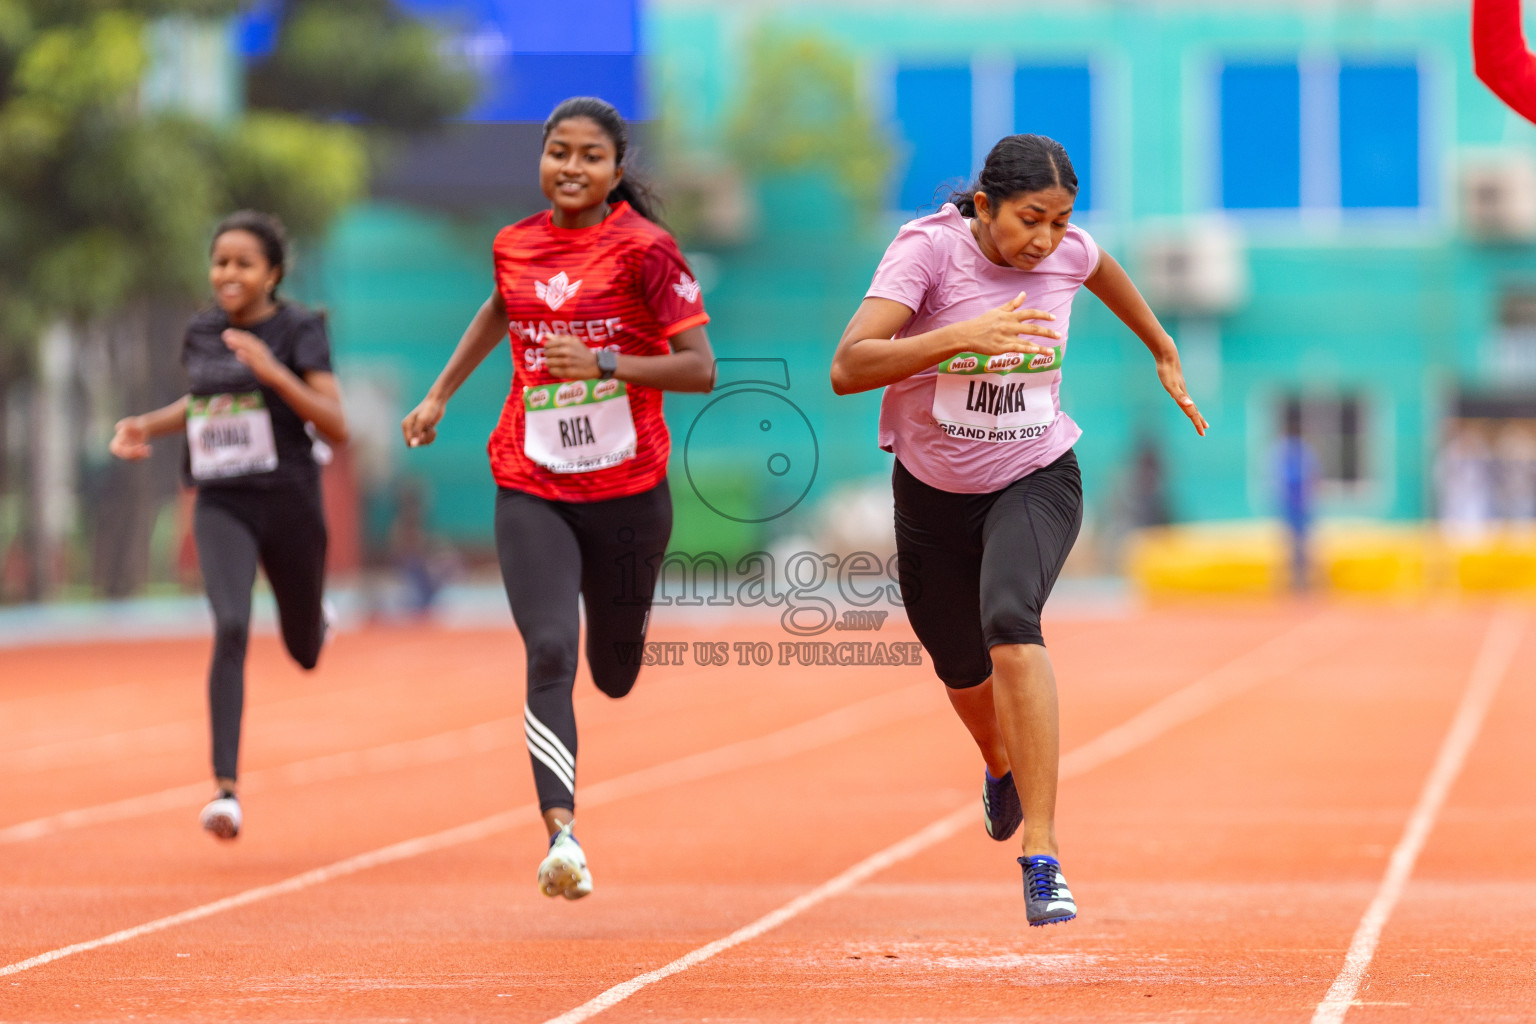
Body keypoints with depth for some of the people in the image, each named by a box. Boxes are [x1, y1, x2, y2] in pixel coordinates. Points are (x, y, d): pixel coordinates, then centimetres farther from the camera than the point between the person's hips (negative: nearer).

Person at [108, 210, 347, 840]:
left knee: (304, 653, 14)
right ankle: (226, 787, -25)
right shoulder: (202, 333, 6)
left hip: (289, 502, -1)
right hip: (222, 505, 2)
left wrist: (274, 372, -26)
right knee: (230, 628, -22)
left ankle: (318, 621, 55)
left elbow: (336, 428, -15)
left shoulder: (299, 330, -8)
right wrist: (147, 425, 8)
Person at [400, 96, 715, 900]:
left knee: (616, 676, 13)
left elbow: (700, 368, -12)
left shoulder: (644, 248, -9)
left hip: (627, 492, -2)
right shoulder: (515, 245, 5)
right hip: (531, 492, 2)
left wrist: (604, 363, -24)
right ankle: (561, 832, -26)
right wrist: (441, 395, 28)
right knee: (549, 654, -18)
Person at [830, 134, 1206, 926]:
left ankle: (1042, 854, -32)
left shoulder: (1068, 253, -11)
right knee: (962, 669, 19)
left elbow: (1103, 272, 18)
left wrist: (1164, 353, 30)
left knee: (1010, 623, -30)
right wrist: (962, 336, -44)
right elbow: (848, 369, -33)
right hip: (933, 496, 1)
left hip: (1036, 483, -1)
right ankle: (1002, 767, 58)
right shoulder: (927, 248, -21)